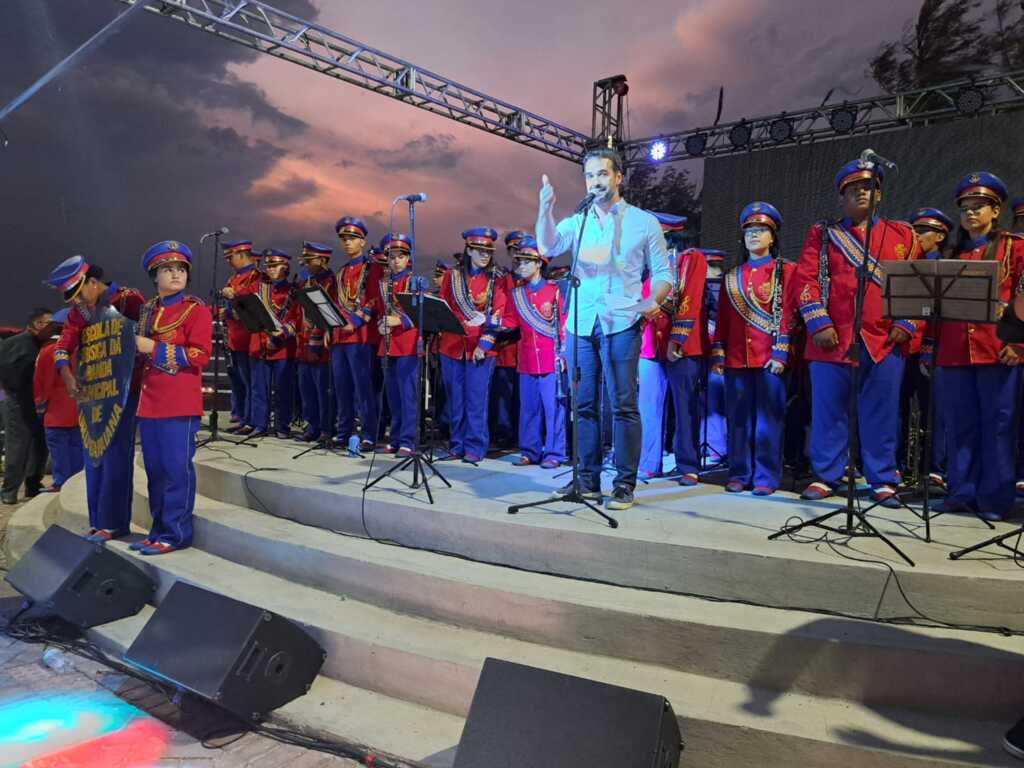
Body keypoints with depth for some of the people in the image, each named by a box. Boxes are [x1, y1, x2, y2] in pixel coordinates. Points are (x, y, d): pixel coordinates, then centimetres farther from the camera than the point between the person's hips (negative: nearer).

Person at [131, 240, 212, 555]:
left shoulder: (196, 309, -5)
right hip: (149, 403, 7)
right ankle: (159, 530, 22)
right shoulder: (147, 310, 16)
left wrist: (152, 348, -15)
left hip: (180, 405, -7)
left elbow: (199, 355, -14)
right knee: (155, 469, 12)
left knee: (177, 468, -3)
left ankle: (175, 534, 6)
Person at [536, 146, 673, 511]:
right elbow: (548, 247, -5)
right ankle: (587, 478, 18)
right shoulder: (576, 222, 14)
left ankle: (624, 484, 6)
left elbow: (662, 272, 7)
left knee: (623, 405, -3)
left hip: (621, 323, -3)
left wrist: (654, 300, -13)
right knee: (583, 403, 7)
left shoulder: (644, 222, 7)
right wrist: (545, 208, -19)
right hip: (580, 323, 4)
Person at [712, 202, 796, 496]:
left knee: (768, 418, -1)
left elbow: (788, 314, -3)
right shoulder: (732, 276, 16)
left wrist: (780, 353, -12)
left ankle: (767, 477, 7)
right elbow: (722, 317, 14)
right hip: (736, 358, 4)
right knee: (738, 418, 6)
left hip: (769, 358, -4)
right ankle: (740, 474, 15)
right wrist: (717, 353, 6)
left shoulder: (786, 271, 4)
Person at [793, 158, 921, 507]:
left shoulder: (902, 235, 15)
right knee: (828, 411, 3)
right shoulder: (822, 234, 11)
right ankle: (825, 477, 14)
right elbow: (805, 280, 1)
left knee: (882, 414, 4)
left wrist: (906, 324, -3)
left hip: (885, 341, 1)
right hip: (833, 339, -1)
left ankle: (883, 482, 14)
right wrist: (819, 324, -9)